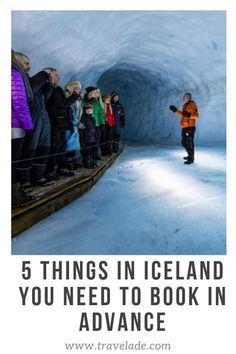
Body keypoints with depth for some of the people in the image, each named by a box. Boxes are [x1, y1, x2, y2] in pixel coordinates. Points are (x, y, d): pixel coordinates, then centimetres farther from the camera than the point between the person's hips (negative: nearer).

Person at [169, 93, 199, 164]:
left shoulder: (192, 104, -10)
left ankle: (191, 159, 5)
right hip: (185, 128, 10)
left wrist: (189, 115, -38)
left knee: (189, 144, -5)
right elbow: (182, 115, 26)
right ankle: (190, 155, 33)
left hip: (190, 128, -10)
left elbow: (196, 115, -19)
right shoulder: (185, 105, 17)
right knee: (184, 143, 18)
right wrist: (175, 110, 18)